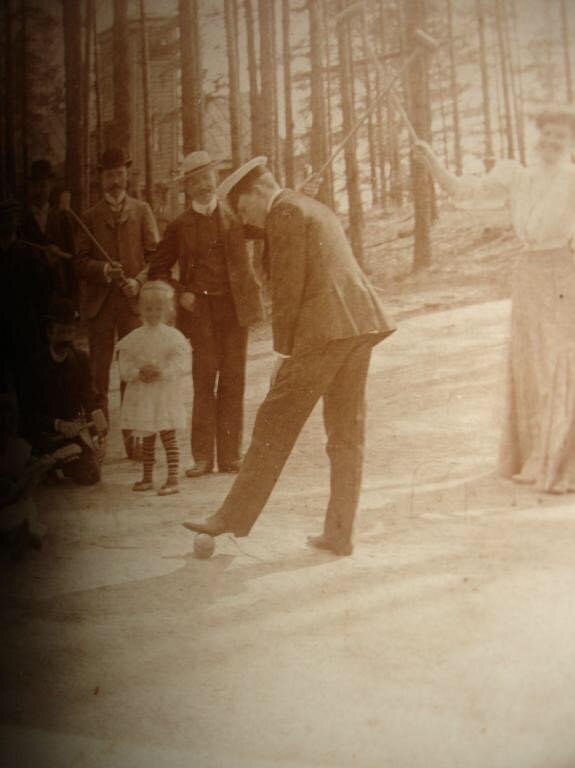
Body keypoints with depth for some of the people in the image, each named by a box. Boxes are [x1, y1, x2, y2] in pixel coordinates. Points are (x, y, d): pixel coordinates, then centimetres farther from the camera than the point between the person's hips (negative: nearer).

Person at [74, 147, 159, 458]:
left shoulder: (142, 210, 12)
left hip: (133, 301, 0)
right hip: (100, 304, 1)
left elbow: (155, 255, 6)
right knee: (98, 372, -1)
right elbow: (81, 263, 8)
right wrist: (103, 269, -11)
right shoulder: (90, 216, 12)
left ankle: (133, 439, 6)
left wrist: (139, 281, -9)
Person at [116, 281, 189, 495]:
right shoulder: (134, 337, 4)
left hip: (166, 394, -4)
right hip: (141, 395, 4)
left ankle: (172, 479, 1)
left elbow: (181, 363, -12)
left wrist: (161, 372, -23)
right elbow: (124, 363, 1)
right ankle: (147, 477, 26)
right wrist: (138, 372, -17)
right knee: (147, 438, 14)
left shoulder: (173, 336, -5)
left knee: (168, 437, -3)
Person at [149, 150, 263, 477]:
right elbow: (159, 269, 15)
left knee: (233, 382, 1)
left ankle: (230, 455, 8)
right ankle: (203, 457, 1)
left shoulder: (234, 214, 10)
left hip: (234, 306, 1)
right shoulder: (180, 225, 9)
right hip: (199, 309, -1)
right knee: (204, 382, -4)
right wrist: (179, 293, -1)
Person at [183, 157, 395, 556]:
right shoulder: (318, 209, 25)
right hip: (359, 323, 9)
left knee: (276, 422, -3)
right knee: (346, 431, 8)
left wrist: (283, 350, -6)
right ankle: (339, 533, 13)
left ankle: (235, 517, 4)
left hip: (324, 328, -9)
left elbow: (288, 285, -10)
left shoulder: (285, 211, -4)